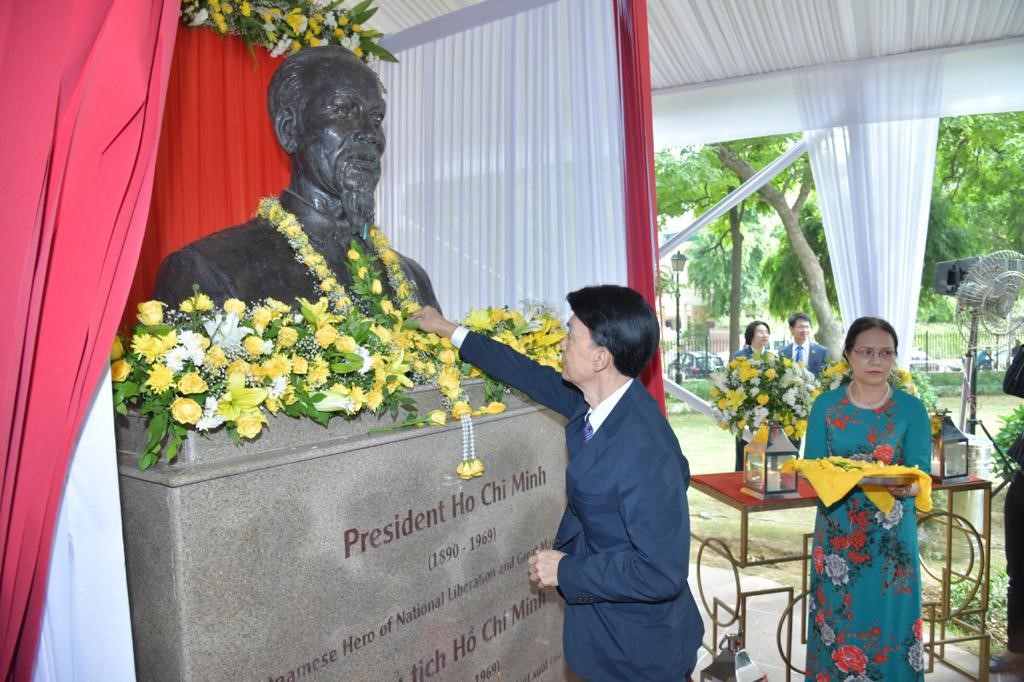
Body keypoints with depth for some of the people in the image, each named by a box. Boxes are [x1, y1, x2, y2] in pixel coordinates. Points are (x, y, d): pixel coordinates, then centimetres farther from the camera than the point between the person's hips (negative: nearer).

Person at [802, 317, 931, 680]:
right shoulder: (826, 405, 0)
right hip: (837, 531, 1)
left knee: (888, 622, 7)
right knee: (837, 621, 9)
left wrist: (905, 486, -27)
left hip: (892, 535, 0)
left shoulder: (912, 409, -2)